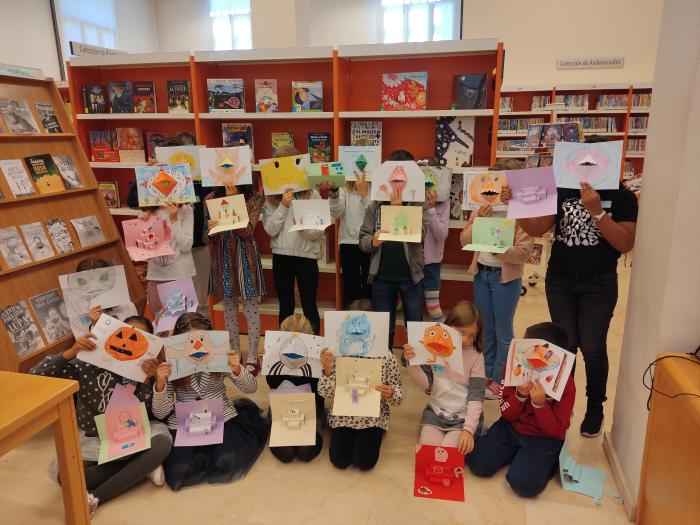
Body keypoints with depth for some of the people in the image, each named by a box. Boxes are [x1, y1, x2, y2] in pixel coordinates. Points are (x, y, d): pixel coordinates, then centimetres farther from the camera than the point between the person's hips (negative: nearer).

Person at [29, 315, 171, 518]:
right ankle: (141, 466, -14)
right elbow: (35, 376, -17)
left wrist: (146, 380, -27)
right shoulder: (87, 363, -11)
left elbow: (145, 415, -11)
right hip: (93, 439, -1)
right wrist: (71, 352, -29)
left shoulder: (141, 369, -4)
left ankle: (95, 497, -20)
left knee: (162, 442, -32)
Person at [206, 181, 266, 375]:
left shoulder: (254, 198, -4)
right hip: (222, 256, 3)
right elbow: (207, 235, 4)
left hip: (245, 255, -2)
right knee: (229, 308, 12)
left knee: (250, 308, 2)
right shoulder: (211, 198, 3)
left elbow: (247, 231, -16)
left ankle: (252, 356, 15)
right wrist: (209, 228, -20)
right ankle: (235, 353, 27)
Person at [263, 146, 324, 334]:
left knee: (309, 306, 8)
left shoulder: (312, 194, -4)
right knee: (285, 307, 14)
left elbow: (320, 231, -6)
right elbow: (270, 230, -6)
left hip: (306, 256, -2)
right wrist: (283, 206, -15)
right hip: (281, 257, 2)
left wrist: (304, 230, -26)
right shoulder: (271, 197, 2)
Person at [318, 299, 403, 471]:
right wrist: (328, 371, -27)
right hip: (343, 415, 1)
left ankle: (367, 436, 20)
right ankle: (350, 436, 25)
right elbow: (325, 393, -9)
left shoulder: (385, 355, -13)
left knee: (365, 462, -13)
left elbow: (398, 396, -6)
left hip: (373, 417, -1)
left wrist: (391, 394, -29)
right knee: (340, 460, -7)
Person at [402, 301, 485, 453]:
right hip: (436, 412, 2)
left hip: (464, 416, -2)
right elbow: (426, 385, -4)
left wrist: (469, 429, -23)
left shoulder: (476, 356, -11)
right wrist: (412, 363, -21)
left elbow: (476, 397, -13)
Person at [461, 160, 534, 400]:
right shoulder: (483, 207, 6)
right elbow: (464, 240, 1)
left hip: (506, 277, -5)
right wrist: (478, 219, -12)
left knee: (503, 331, 8)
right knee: (485, 329, 17)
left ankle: (499, 379, 23)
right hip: (481, 273, 5)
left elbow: (523, 252, -17)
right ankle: (486, 374, 32)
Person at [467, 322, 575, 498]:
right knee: (477, 463, -12)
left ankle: (548, 460, 6)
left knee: (523, 484, -24)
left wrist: (539, 404, -32)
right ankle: (518, 453, 13)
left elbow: (556, 432, -16)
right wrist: (520, 395, -26)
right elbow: (507, 415, -5)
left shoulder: (565, 384, -19)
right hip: (512, 427, 4)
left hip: (544, 438, -4)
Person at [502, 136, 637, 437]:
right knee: (564, 344, 9)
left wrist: (596, 211, -25)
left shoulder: (622, 197, -5)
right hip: (560, 281, 2)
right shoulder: (563, 192, 1)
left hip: (599, 285, -2)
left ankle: (595, 408, 24)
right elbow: (536, 228, -4)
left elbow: (626, 244, -15)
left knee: (592, 348, 3)